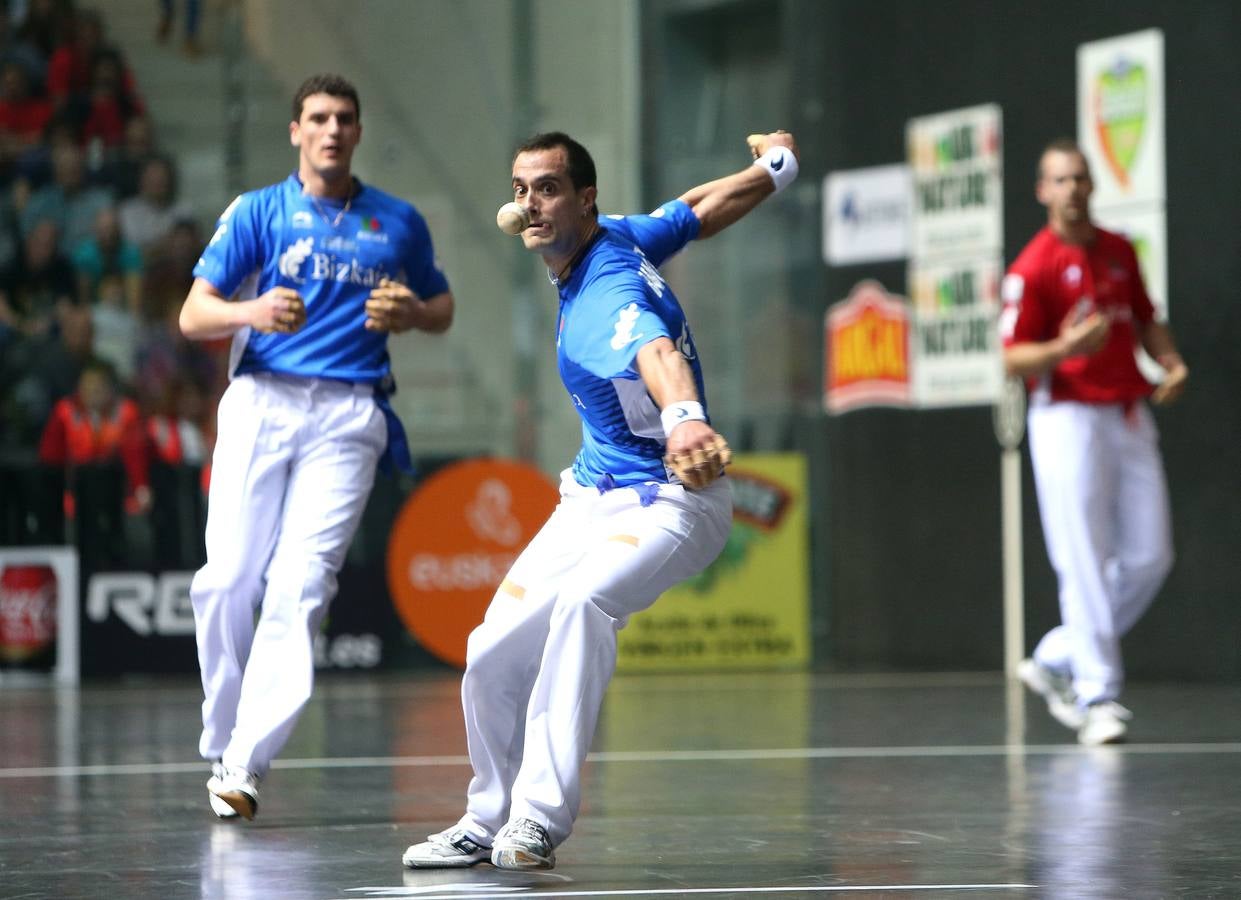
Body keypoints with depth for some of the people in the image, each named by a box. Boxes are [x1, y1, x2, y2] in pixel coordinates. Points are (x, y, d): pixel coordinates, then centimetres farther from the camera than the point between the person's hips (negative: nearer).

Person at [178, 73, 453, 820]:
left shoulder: (398, 221, 14)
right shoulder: (257, 212, 8)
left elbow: (442, 309, 25)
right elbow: (193, 316, 3)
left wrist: (409, 313, 1)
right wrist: (254, 312, -19)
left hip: (348, 418, 0)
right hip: (261, 402, 0)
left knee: (299, 587, -13)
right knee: (228, 580, -7)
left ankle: (245, 765, -15)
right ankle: (221, 745, 11)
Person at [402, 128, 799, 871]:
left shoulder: (610, 295, -27)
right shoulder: (619, 236, -1)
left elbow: (657, 350, -50)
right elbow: (704, 207, 14)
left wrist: (684, 415, -72)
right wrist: (775, 167, 34)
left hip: (667, 502, -9)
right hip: (591, 498, 9)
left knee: (583, 602, -38)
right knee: (493, 658, 0)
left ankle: (542, 816, -37)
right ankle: (490, 822, 20)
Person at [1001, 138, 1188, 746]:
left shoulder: (1120, 251, 11)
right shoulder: (1033, 268, -8)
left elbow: (1146, 320, 24)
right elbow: (1014, 360, -9)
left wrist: (1172, 363, 5)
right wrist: (1065, 348, -28)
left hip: (1130, 417, 7)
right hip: (1068, 418, -6)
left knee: (1150, 558, 4)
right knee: (1085, 564, -9)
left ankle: (1058, 662, 18)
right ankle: (1098, 697, -5)